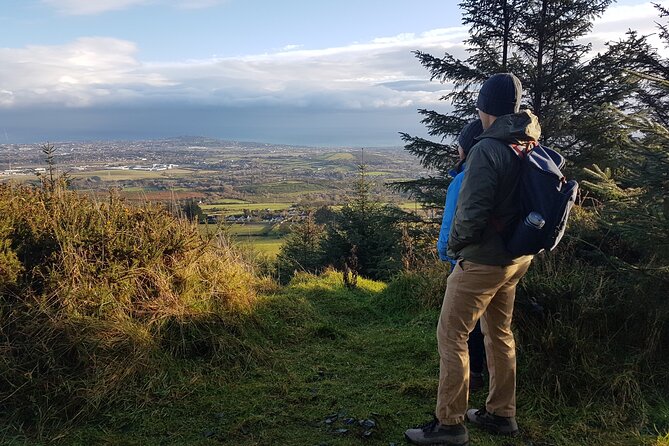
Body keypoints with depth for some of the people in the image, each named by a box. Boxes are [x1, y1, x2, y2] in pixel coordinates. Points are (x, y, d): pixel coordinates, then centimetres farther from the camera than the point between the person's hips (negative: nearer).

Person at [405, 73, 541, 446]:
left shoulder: (488, 149, -21)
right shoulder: (532, 147, 4)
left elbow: (473, 213, -22)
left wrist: (454, 243, -5)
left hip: (483, 260, -8)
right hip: (517, 258, 9)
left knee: (452, 337, 2)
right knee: (500, 333, 20)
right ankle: (501, 413, 32)